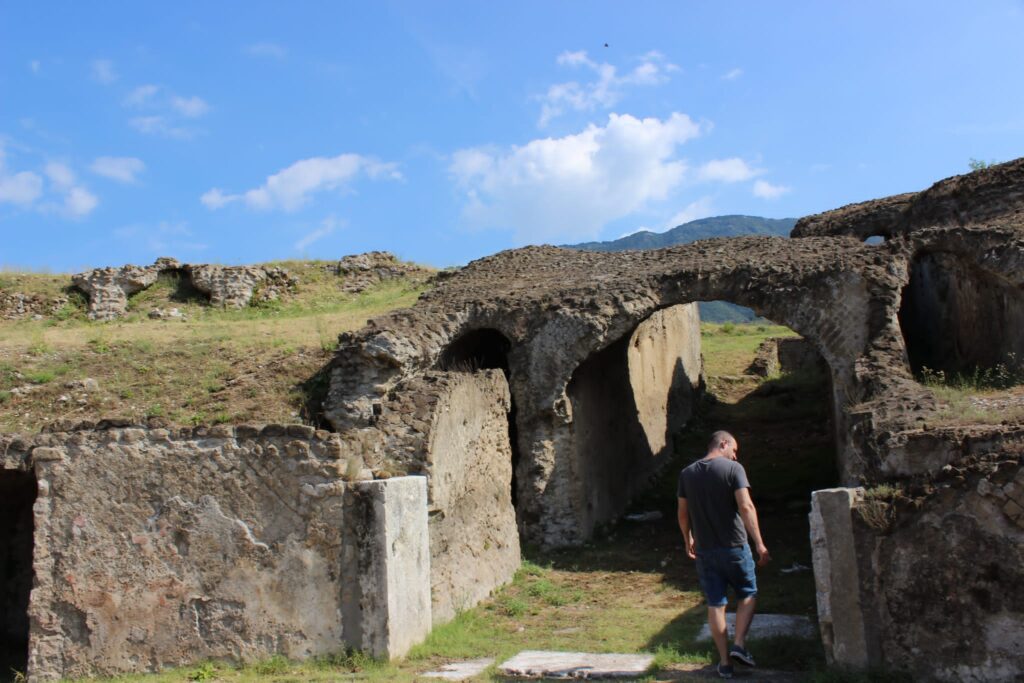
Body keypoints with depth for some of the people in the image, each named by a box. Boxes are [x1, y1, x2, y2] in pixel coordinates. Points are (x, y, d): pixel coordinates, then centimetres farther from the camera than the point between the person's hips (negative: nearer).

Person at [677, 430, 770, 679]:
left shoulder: (687, 473, 5)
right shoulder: (733, 468, -9)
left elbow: (683, 514, 9)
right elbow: (746, 507, -19)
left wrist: (688, 540, 23)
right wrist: (759, 544, -18)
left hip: (704, 550, 4)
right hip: (734, 547, -3)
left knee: (715, 604, 10)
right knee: (747, 594, 18)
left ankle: (724, 662, 13)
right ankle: (739, 644, 5)